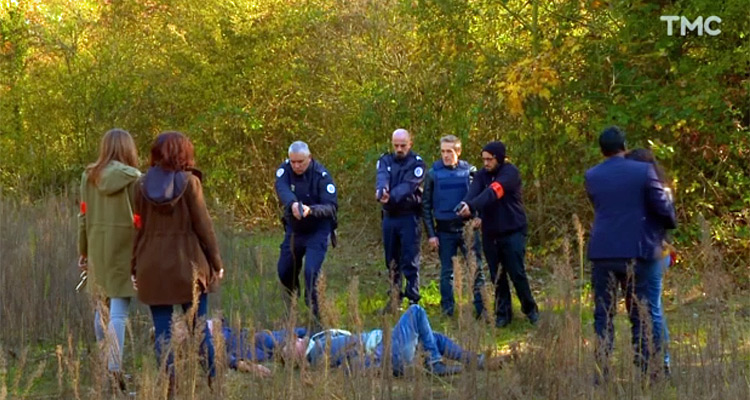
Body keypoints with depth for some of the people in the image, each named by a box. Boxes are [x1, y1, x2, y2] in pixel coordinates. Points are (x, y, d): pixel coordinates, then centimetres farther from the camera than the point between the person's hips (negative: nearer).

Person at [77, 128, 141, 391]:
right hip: (124, 245, -5)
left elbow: (84, 216, 8)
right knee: (119, 310, -7)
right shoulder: (132, 177, -8)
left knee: (101, 306, 15)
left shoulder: (89, 176, 5)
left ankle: (102, 368, 22)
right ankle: (114, 369, -14)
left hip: (97, 245, 5)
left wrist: (83, 251, 15)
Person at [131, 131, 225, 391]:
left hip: (152, 265, 2)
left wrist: (135, 267, 10)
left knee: (162, 331, 5)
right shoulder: (189, 182, -6)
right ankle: (212, 382, 12)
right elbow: (203, 226, -6)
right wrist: (216, 262, 2)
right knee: (199, 328, 8)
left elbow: (138, 228, 3)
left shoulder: (142, 185, 1)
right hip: (187, 263, -2)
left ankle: (169, 385, 3)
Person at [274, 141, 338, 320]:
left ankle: (315, 315, -9)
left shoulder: (321, 175, -19)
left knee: (311, 272, -19)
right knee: (285, 272, 13)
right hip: (293, 229, 5)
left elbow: (332, 207, -25)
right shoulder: (284, 170, -9)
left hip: (317, 231, -5)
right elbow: (282, 189, -30)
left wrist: (311, 210, -45)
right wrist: (293, 204, -52)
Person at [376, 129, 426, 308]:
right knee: (392, 261, 12)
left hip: (408, 216, -5)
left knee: (410, 262, -7)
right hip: (389, 216, 5)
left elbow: (408, 185, -19)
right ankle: (395, 298, 21)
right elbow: (381, 178, -13)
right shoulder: (385, 161, 8)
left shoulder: (416, 163, -4)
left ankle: (413, 299, -5)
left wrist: (391, 197, -36)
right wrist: (381, 192, -37)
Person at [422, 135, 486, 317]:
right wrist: (431, 233, 0)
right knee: (447, 271, 7)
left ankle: (481, 309, 4)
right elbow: (426, 206, 5)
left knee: (476, 268, -2)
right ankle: (447, 312, 13)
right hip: (444, 231, 0)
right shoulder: (433, 174, 2)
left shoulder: (469, 171, 2)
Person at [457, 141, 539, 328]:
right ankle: (502, 313, 17)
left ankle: (530, 309, 16)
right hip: (490, 232, 5)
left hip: (513, 230, -5)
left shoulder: (510, 172, -12)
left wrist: (472, 206, -42)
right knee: (496, 276, 7)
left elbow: (493, 192, -28)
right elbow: (473, 192, -15)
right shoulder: (482, 175, 5)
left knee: (517, 272, -3)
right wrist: (464, 204, -39)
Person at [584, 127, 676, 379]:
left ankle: (602, 375, 4)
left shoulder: (591, 177, 5)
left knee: (603, 316, 8)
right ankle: (647, 373, 5)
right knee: (641, 316, 6)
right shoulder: (643, 171, -4)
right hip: (635, 252, -2)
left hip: (602, 253, 2)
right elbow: (662, 208, -1)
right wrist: (671, 224, 20)